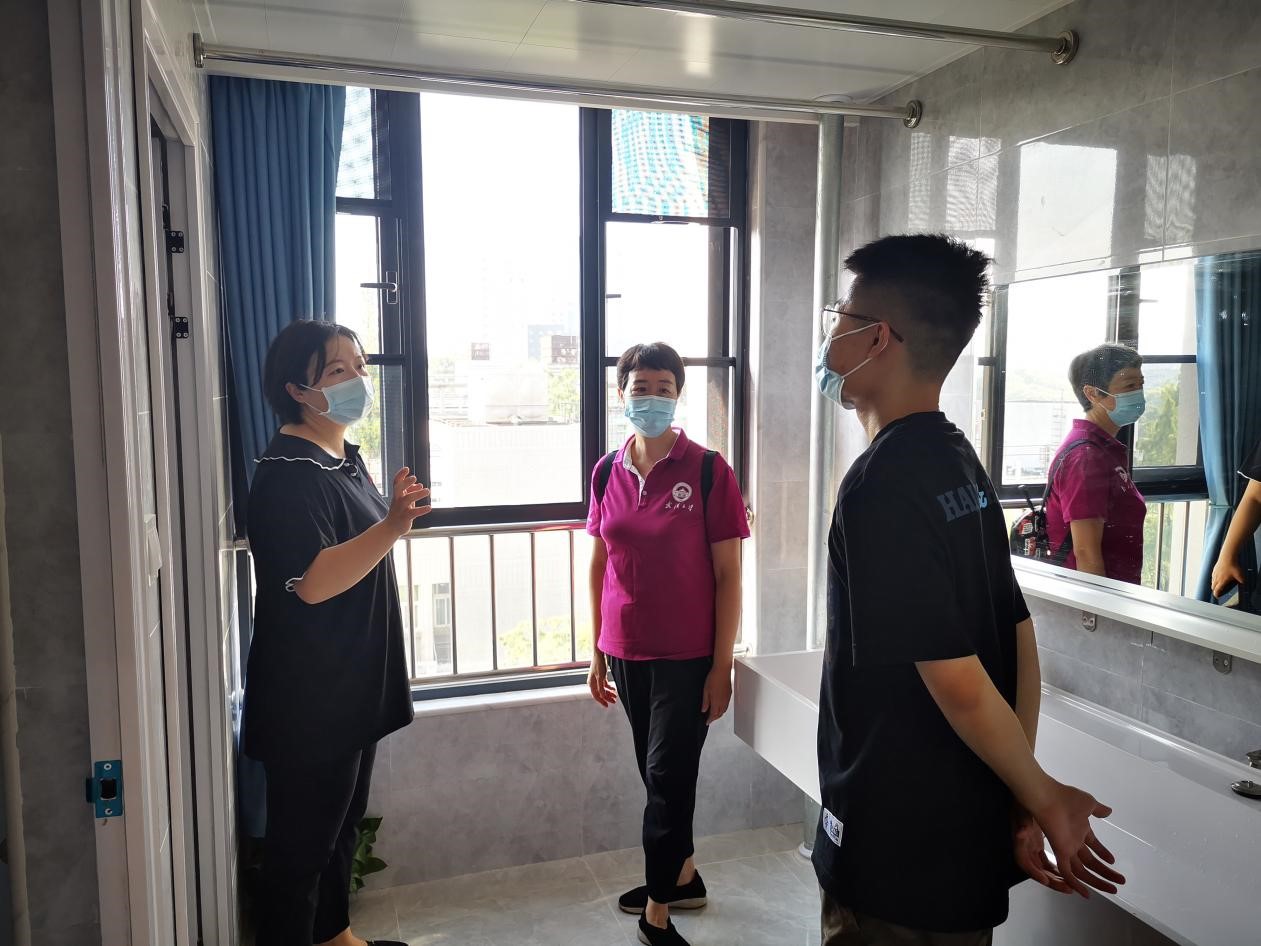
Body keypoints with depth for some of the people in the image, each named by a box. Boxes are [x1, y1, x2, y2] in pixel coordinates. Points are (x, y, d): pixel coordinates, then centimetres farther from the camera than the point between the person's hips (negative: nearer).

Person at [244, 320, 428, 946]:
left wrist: (393, 509, 10)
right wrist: (392, 526, -38)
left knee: (342, 822, 24)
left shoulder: (345, 457, 11)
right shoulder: (288, 472, -20)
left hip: (355, 687, 10)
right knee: (301, 842, 5)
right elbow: (313, 581, -30)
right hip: (308, 699, -10)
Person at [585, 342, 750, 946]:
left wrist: (722, 666, -10)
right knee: (658, 774, 18)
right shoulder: (607, 472, 3)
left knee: (668, 777, 2)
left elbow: (727, 575, -9)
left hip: (687, 655, -5)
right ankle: (683, 876, 39)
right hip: (627, 652, 5)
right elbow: (599, 564, 10)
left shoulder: (708, 471, -11)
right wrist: (597, 652, 10)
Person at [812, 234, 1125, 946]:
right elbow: (1020, 640, 4)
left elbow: (957, 680, -24)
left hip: (898, 860, -8)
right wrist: (1023, 804, 5)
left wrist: (1041, 796, -8)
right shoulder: (960, 462, 3)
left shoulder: (881, 486, -24)